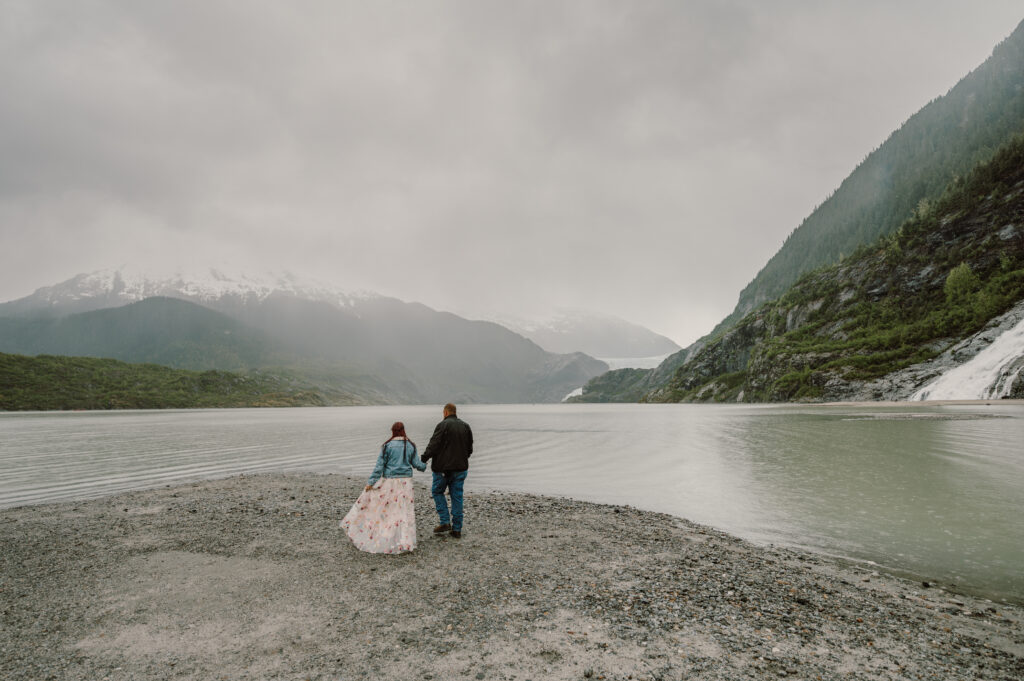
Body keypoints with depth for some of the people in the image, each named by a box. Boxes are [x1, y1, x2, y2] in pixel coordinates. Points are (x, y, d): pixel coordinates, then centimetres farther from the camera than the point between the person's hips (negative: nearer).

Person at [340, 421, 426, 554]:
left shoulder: (387, 446, -7)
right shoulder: (411, 446, 1)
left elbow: (379, 465, -8)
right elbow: (416, 464, 5)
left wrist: (371, 482, -5)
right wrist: (424, 466, 27)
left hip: (389, 481, -2)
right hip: (405, 482, 2)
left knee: (378, 507, 10)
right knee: (405, 510, 5)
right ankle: (406, 542, 5)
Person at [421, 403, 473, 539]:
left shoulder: (443, 425, -11)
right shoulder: (465, 426, 9)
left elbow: (433, 445, -16)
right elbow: (470, 448, 14)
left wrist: (424, 459, -6)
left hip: (444, 467, -5)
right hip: (461, 467, 5)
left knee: (437, 491, 12)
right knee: (457, 496, 9)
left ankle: (445, 522, 3)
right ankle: (457, 529, 11)